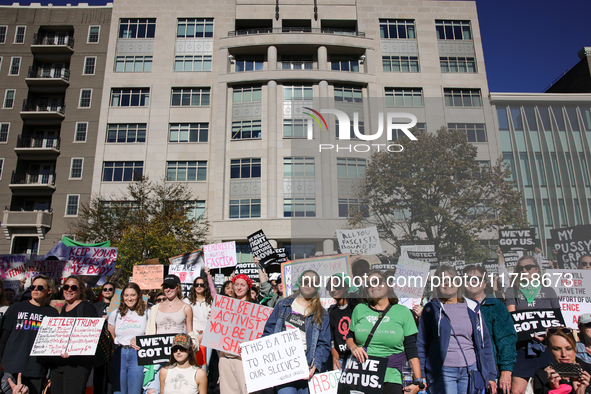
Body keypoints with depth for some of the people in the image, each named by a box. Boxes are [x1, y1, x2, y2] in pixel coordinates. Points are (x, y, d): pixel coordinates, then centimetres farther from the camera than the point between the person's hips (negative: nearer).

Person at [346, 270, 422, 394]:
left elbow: (411, 349, 4)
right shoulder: (359, 309, 9)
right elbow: (349, 336, 18)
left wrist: (418, 381, -1)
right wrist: (353, 347, -4)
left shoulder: (403, 311, 5)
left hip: (390, 378, -1)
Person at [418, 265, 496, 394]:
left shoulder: (473, 308, 10)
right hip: (442, 372, -2)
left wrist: (491, 374, 9)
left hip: (471, 370, 3)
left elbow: (485, 341, 13)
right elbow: (422, 344, 3)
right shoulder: (431, 309, 2)